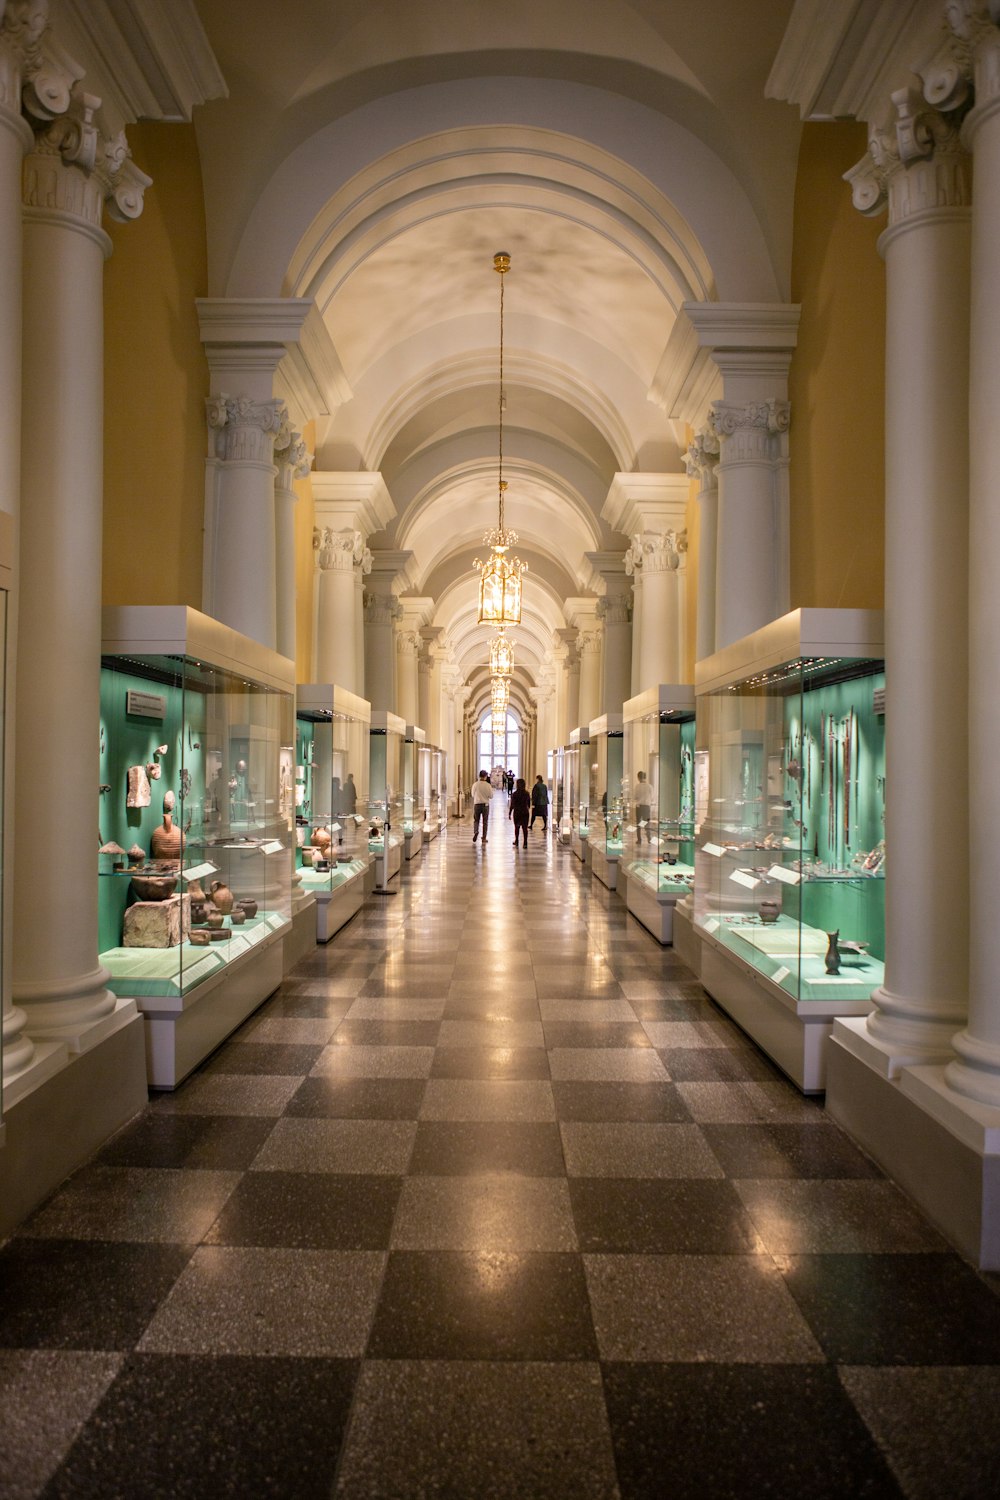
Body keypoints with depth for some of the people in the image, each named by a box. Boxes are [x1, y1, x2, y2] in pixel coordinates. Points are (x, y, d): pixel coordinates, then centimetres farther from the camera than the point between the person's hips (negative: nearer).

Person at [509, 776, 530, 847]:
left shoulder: (514, 794, -11)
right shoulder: (527, 794, -4)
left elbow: (512, 805, -9)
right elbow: (529, 804, 6)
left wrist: (510, 813, 0)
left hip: (517, 812, -1)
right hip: (525, 812, 1)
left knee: (517, 827, 16)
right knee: (525, 828, 3)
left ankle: (516, 842, 26)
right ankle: (525, 843, -1)